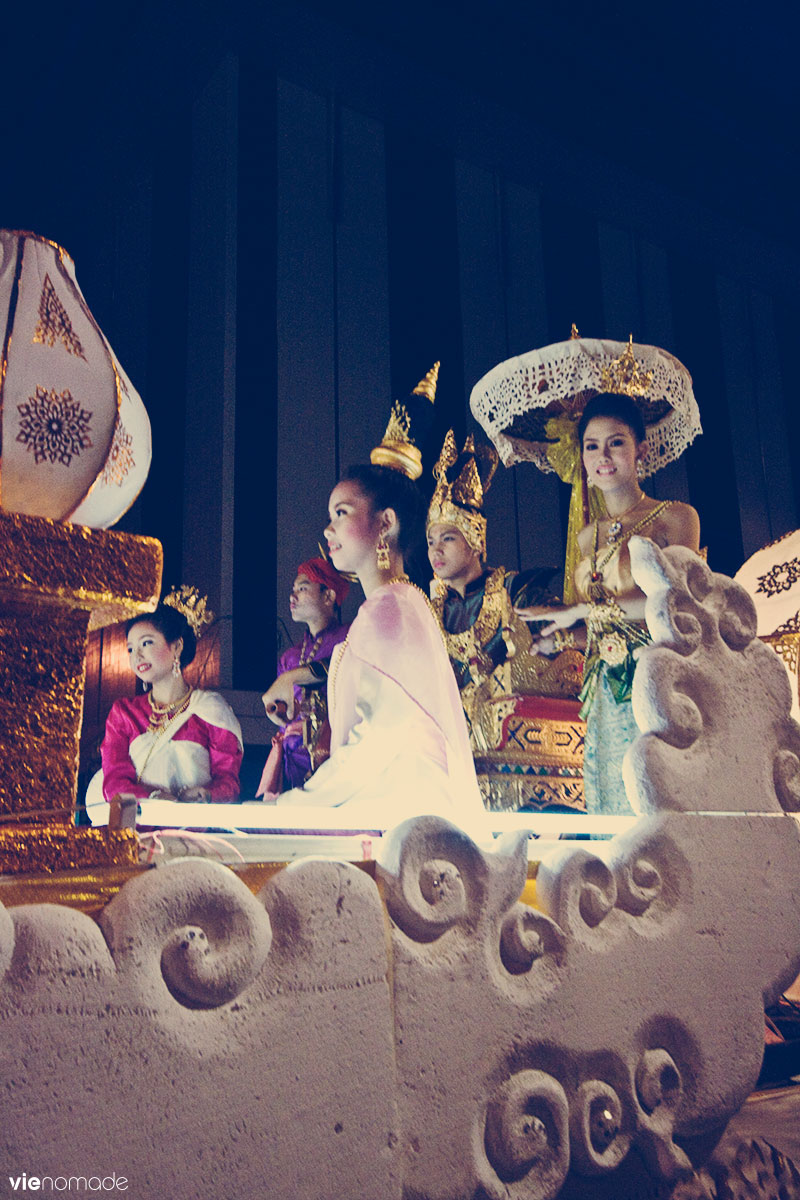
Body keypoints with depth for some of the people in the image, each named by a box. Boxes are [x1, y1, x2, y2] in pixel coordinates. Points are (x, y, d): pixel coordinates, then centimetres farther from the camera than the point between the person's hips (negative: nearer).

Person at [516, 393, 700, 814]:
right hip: (608, 697, 5)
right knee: (614, 801, 6)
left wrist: (583, 609, -13)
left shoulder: (675, 518, 0)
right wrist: (558, 637, 2)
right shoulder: (588, 537, 17)